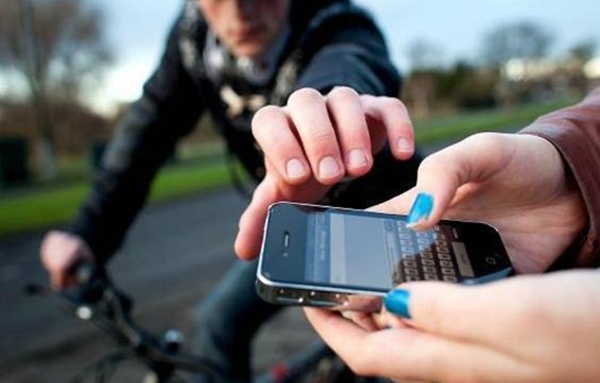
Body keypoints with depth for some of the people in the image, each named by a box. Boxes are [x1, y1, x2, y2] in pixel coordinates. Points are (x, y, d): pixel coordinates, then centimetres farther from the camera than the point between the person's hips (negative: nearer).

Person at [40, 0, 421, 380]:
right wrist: (91, 229, -20)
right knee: (218, 323, 3)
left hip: (375, 214, -3)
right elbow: (150, 123, -13)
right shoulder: (196, 32, -14)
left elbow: (347, 66, -51)